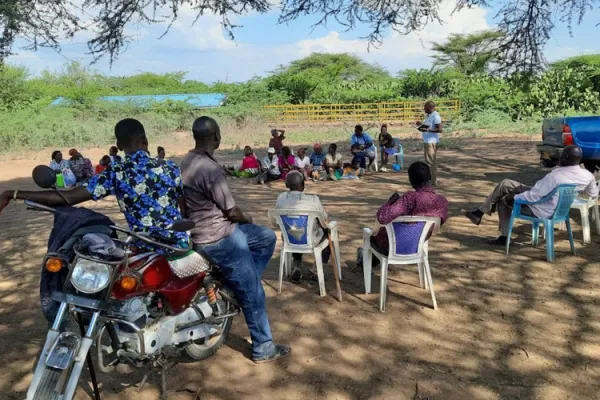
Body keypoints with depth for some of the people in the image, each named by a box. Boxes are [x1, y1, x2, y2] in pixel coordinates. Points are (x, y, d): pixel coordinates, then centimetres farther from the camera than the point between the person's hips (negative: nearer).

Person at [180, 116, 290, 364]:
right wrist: (247, 219, 3)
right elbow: (231, 211, -18)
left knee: (267, 238, 21)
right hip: (219, 238, -9)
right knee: (253, 294, 1)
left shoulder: (188, 162, 6)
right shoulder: (210, 169, -25)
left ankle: (238, 287, 18)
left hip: (216, 229, 10)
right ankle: (263, 349, 15)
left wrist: (241, 220, 13)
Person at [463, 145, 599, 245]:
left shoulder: (555, 176, -31)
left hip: (541, 210, -8)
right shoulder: (588, 175, -9)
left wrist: (513, 197, -8)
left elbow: (532, 196, -25)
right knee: (505, 184, 10)